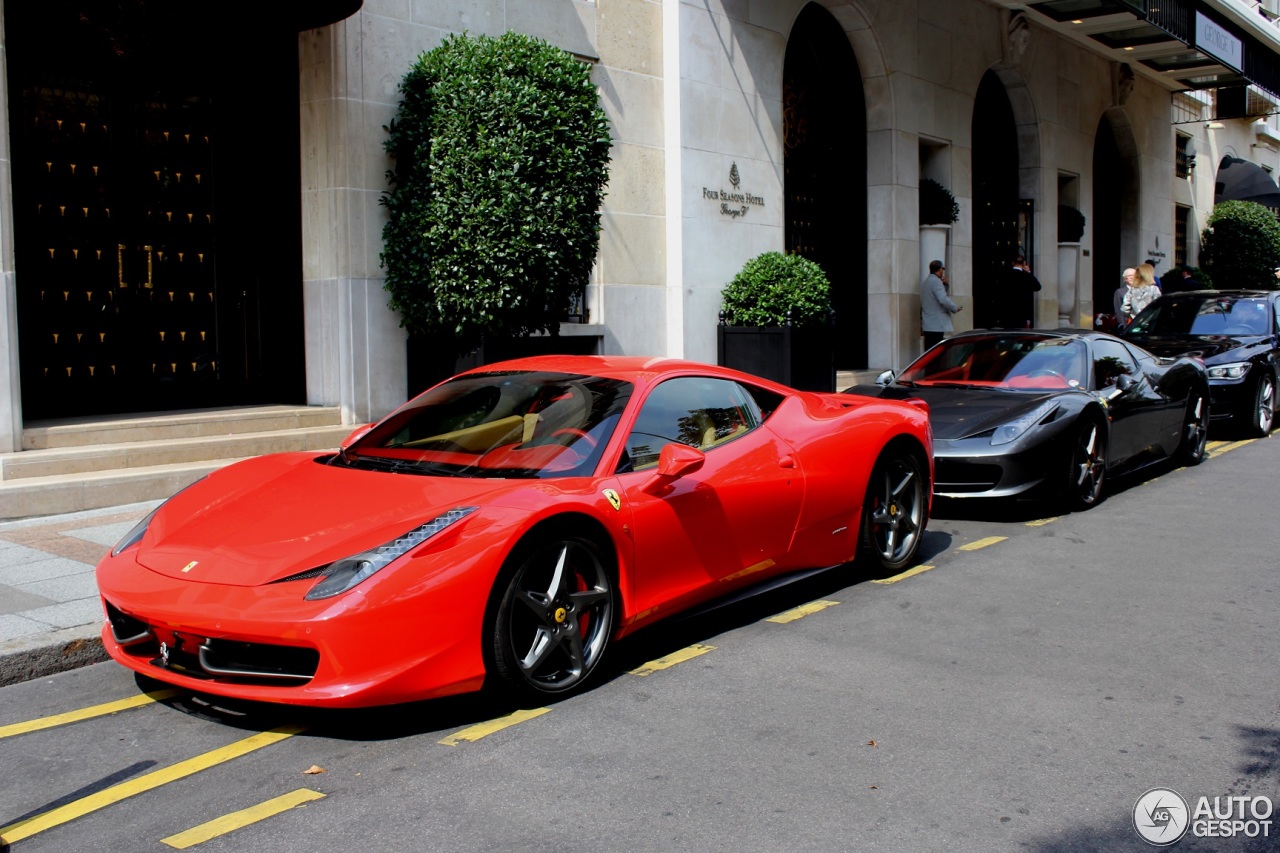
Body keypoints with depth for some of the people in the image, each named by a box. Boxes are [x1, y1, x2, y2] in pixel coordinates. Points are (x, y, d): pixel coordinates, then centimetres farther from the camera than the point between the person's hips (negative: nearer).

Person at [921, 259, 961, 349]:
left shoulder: (925, 282, 18)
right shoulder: (936, 281, -12)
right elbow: (943, 299, -22)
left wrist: (944, 285, 16)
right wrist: (955, 308, -9)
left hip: (927, 324, 9)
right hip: (937, 325, -9)